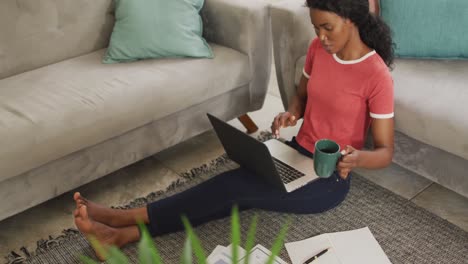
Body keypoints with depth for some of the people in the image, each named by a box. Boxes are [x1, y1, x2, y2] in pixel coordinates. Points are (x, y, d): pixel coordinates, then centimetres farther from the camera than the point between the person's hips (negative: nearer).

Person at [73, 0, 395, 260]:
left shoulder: (377, 76, -20)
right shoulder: (319, 48, -2)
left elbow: (386, 152, -15)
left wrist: (357, 158, -37)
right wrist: (290, 114, -9)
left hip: (329, 179, -6)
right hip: (297, 152, 6)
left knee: (233, 187, -21)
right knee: (233, 192, -17)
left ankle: (123, 218, -16)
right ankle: (124, 233, -26)